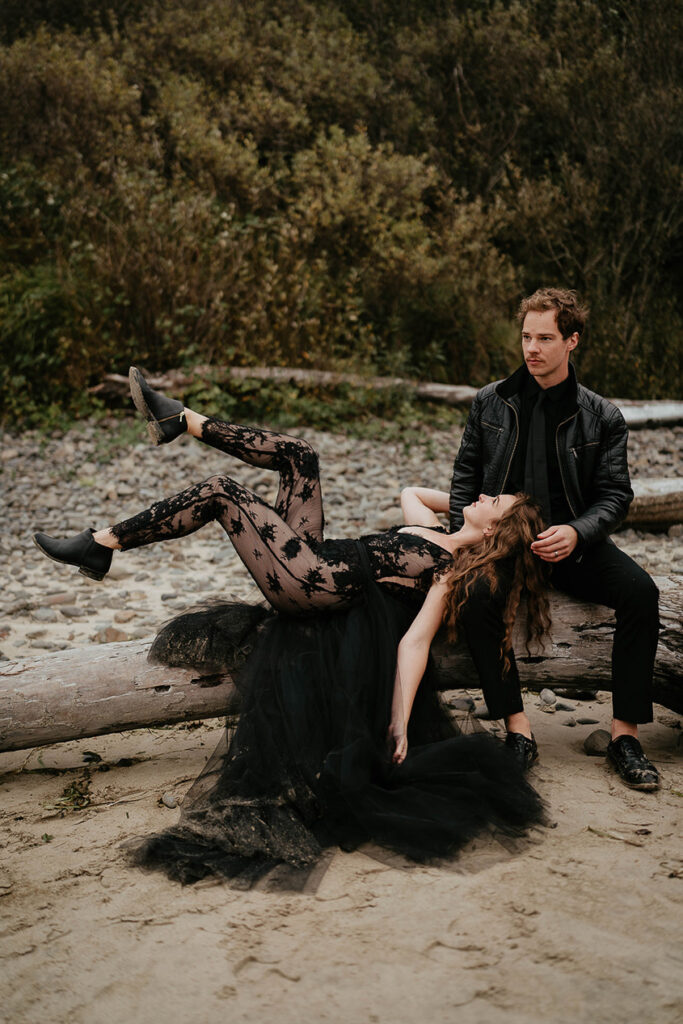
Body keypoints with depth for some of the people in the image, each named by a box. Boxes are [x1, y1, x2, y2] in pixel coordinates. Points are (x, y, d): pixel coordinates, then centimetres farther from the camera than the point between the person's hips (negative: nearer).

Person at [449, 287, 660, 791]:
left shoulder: (602, 417, 3)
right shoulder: (491, 402, 7)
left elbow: (615, 495, 0)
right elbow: (466, 474, 14)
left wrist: (575, 533, -19)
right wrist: (464, 534, -2)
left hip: (573, 541, 0)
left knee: (641, 592, -27)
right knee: (478, 595, -33)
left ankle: (626, 732, -17)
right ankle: (518, 729, -24)